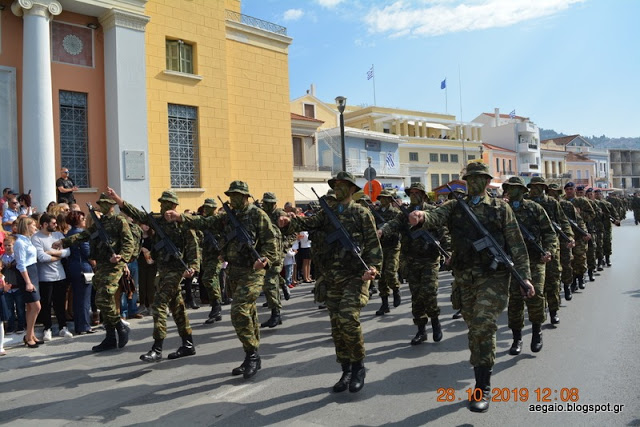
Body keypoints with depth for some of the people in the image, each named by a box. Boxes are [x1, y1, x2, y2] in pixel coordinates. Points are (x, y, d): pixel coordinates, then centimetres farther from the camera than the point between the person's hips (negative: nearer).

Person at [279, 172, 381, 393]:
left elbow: (373, 244, -3)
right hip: (332, 277, 5)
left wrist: (373, 267, -18)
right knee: (337, 325, 8)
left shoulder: (362, 213, 0)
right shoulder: (327, 213, 13)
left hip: (355, 275, -5)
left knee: (348, 319, -18)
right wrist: (289, 222, -22)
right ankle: (346, 371, 22)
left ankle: (359, 366, 4)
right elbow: (308, 222, -2)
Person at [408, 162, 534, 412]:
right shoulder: (454, 207, 9)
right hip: (465, 278, 3)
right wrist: (421, 217, -36)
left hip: (493, 276, -3)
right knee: (474, 327, 13)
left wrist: (524, 276, -4)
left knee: (483, 326, -12)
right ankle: (481, 369, 32)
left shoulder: (501, 208, 4)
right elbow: (435, 217, -12)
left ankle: (483, 388, -2)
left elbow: (517, 245, 3)